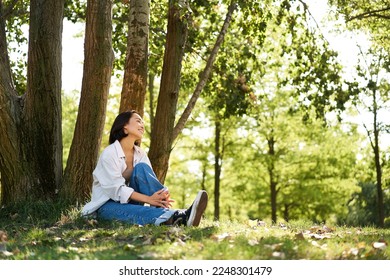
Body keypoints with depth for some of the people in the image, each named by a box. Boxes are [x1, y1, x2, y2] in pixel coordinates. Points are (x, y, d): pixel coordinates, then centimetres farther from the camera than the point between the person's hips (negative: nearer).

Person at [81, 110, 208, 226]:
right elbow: (116, 188, -23)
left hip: (130, 201, 5)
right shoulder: (109, 153, -15)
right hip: (107, 205, -5)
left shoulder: (140, 154, 4)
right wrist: (149, 199, -34)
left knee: (141, 168, -21)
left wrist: (160, 196, -31)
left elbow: (149, 178, -7)